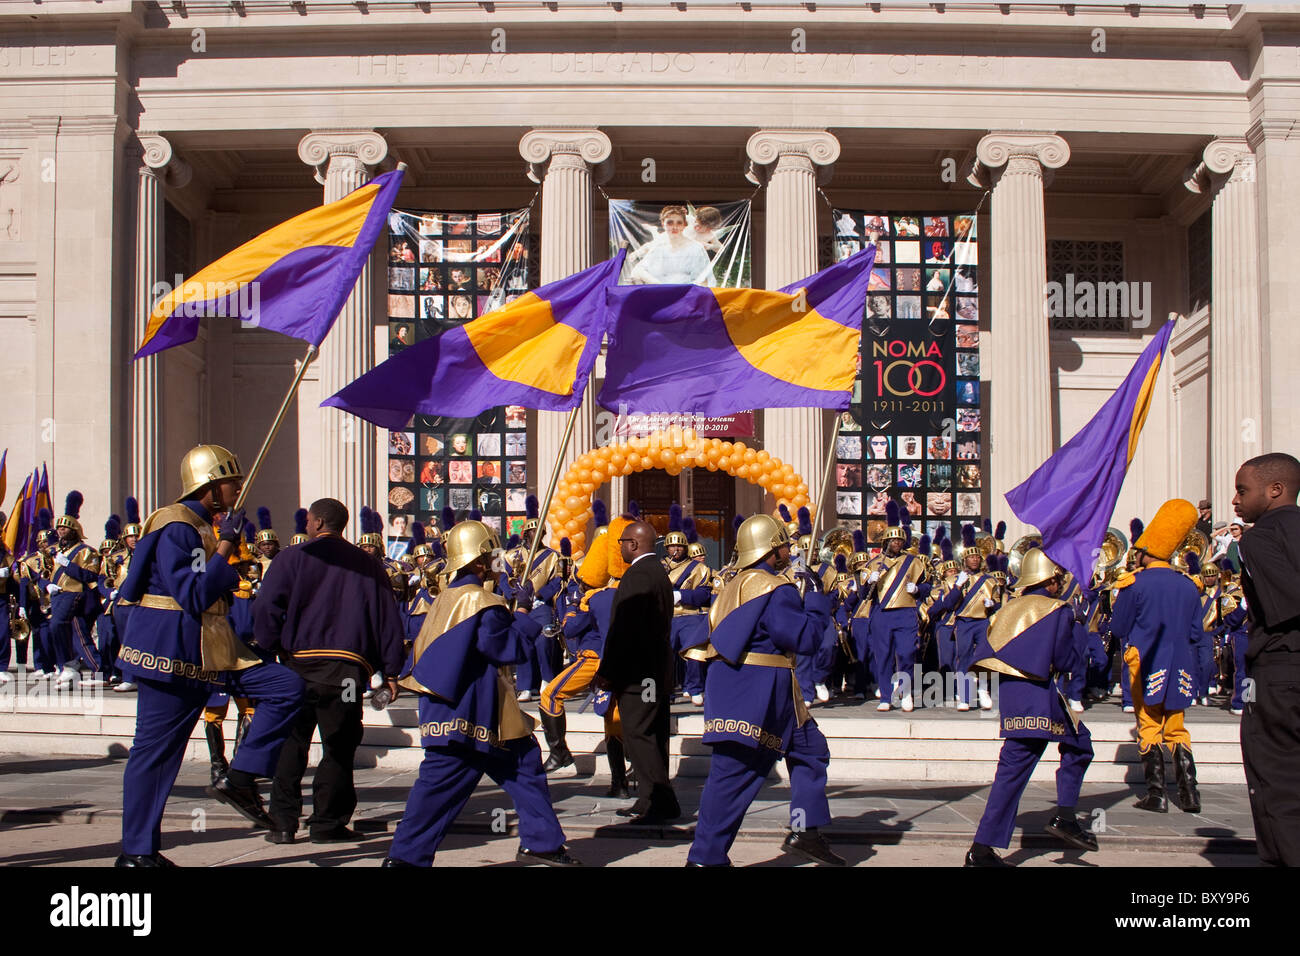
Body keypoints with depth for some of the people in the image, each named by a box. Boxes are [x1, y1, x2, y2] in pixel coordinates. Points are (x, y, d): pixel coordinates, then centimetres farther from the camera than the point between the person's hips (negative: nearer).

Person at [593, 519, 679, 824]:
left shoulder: (638, 575, -16)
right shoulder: (659, 572, 16)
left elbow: (624, 629, -21)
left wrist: (607, 672, -17)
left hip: (638, 673, -10)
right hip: (658, 671, 10)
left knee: (638, 734, -7)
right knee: (651, 737, 12)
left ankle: (661, 802, -7)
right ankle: (652, 801, 17)